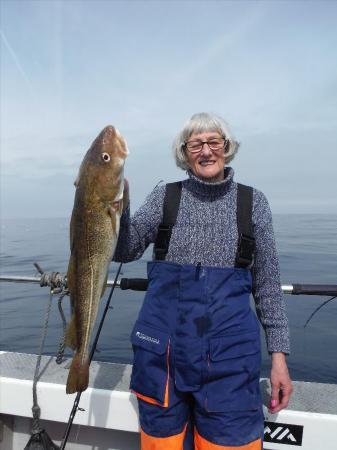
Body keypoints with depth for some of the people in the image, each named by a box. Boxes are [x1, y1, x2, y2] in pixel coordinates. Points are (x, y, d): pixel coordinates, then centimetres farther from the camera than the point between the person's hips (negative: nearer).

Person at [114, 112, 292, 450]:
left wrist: (279, 353, 1)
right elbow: (125, 251, -4)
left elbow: (267, 284, 4)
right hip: (162, 343, 1)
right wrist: (118, 204, -21)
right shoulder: (164, 196, 3)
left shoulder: (253, 202, 2)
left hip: (228, 348, 0)